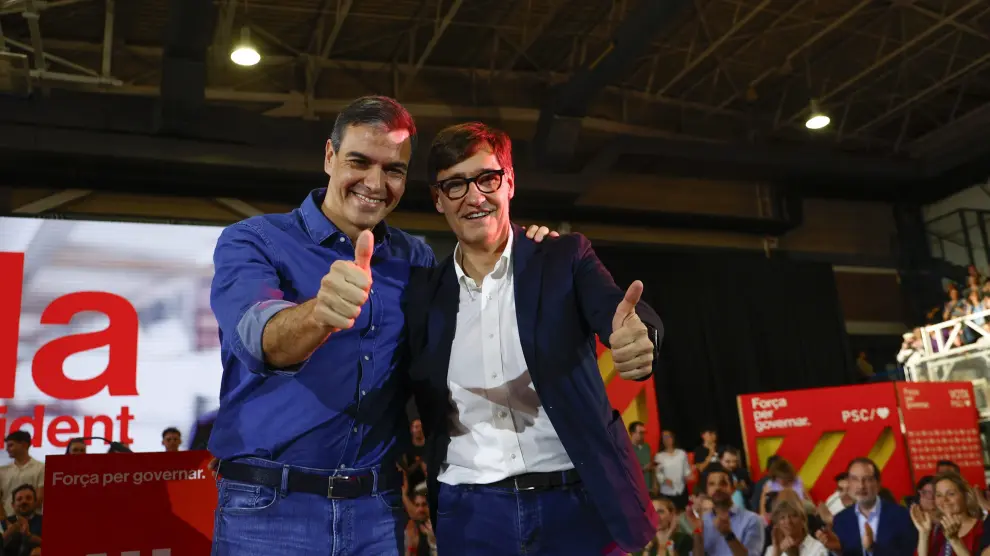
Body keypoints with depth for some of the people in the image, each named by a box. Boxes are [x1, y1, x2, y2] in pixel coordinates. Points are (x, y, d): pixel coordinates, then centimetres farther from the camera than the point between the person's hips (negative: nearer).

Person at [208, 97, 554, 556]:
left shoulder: (416, 260, 6)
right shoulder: (252, 242, -7)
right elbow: (258, 335, -25)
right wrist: (318, 314, -47)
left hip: (379, 510, 4)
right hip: (270, 506, -3)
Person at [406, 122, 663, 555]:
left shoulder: (564, 258, 0)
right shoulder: (423, 292, 6)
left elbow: (616, 312, -17)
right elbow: (419, 402, 10)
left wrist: (637, 335, -39)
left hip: (577, 504, -1)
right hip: (470, 514, 2)